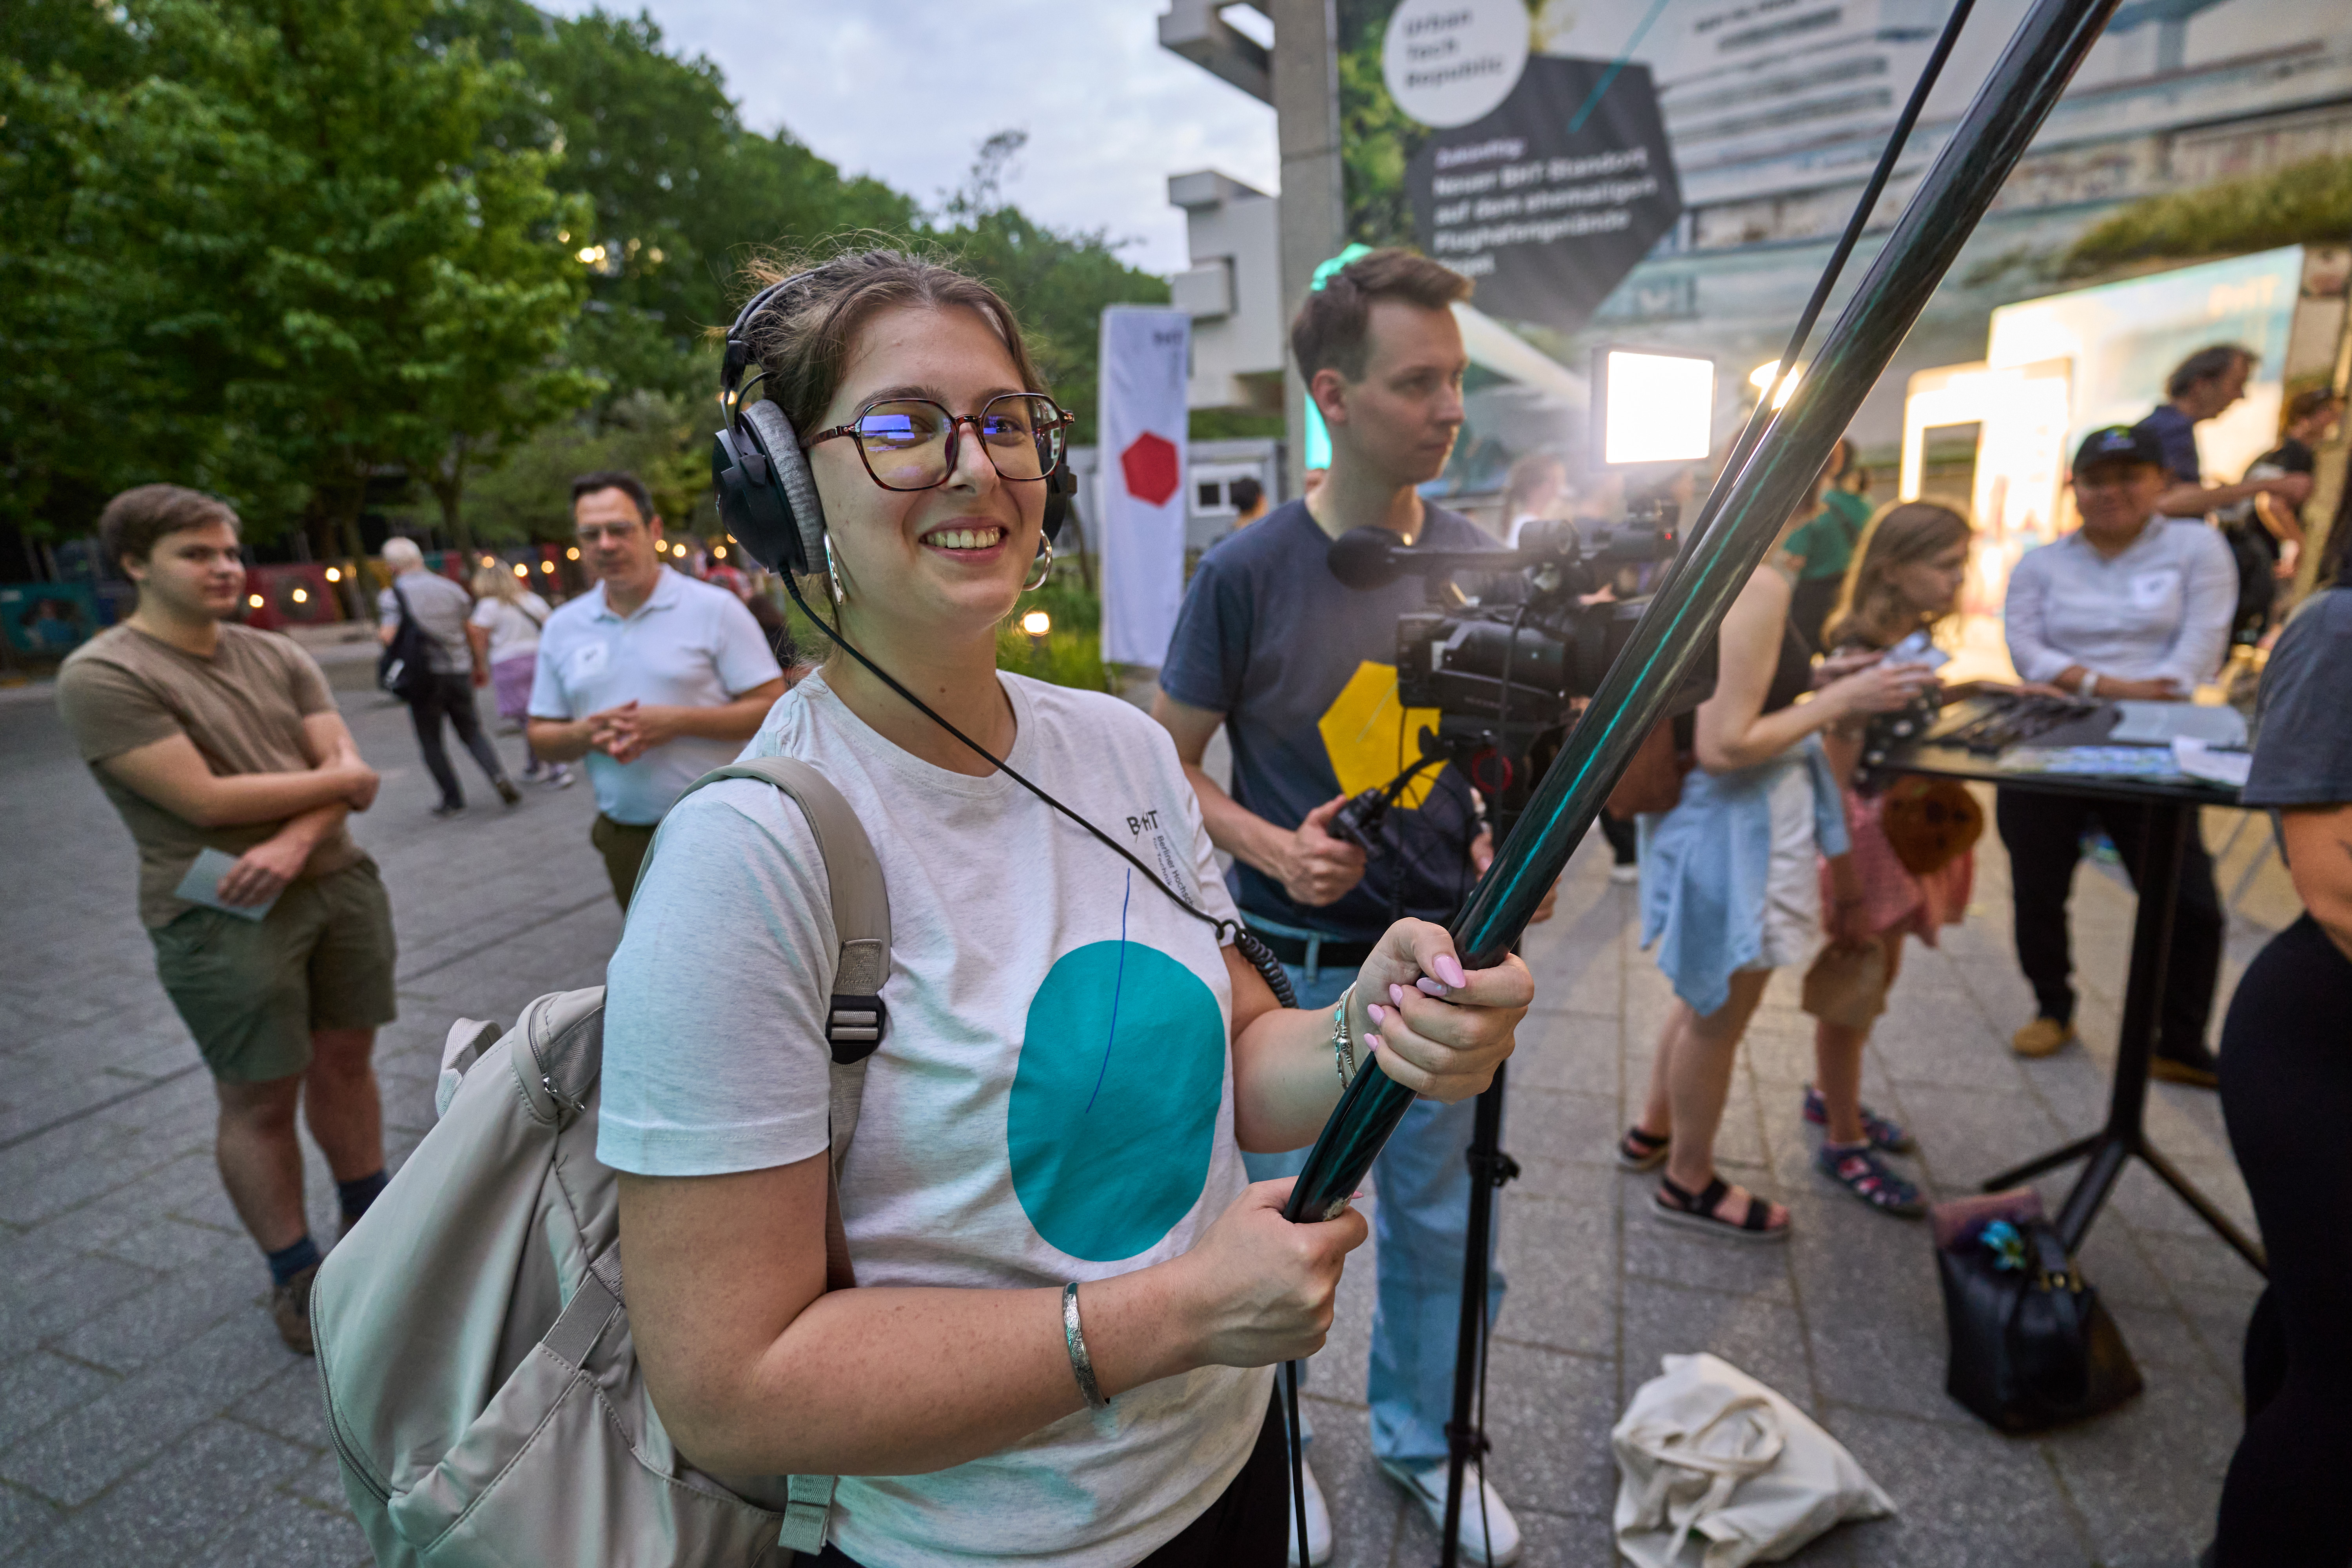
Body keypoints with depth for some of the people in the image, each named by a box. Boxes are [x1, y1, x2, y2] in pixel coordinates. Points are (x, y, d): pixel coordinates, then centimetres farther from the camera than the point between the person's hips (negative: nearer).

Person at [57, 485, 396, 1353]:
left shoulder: (279, 655, 8)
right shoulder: (102, 677, -9)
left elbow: (346, 764, 0)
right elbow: (206, 800, -18)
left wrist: (297, 839, -17)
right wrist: (334, 783, -7)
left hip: (340, 882, 5)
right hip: (223, 917, -5)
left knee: (346, 1061, 14)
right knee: (260, 1099, 6)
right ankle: (296, 1276, 22)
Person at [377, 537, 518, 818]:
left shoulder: (392, 596, -8)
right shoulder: (451, 588, 5)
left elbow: (388, 636, -18)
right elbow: (472, 631, 9)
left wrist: (379, 635, 6)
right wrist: (479, 664, 21)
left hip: (423, 676, -3)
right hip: (459, 671, 3)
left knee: (430, 741, 10)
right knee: (471, 732, 13)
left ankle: (453, 799, 11)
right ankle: (498, 775, -12)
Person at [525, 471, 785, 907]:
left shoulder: (714, 608, -7)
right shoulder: (563, 627, 7)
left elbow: (772, 708, -11)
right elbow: (541, 736, 11)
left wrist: (676, 721, -21)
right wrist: (585, 734, -11)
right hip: (626, 839, 5)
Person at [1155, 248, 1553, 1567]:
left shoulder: (1477, 559, -1)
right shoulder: (1247, 575, -14)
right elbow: (1170, 762, -6)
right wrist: (1273, 849, -21)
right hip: (1297, 961, -3)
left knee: (1438, 1220, 19)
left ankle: (1422, 1438, 46)